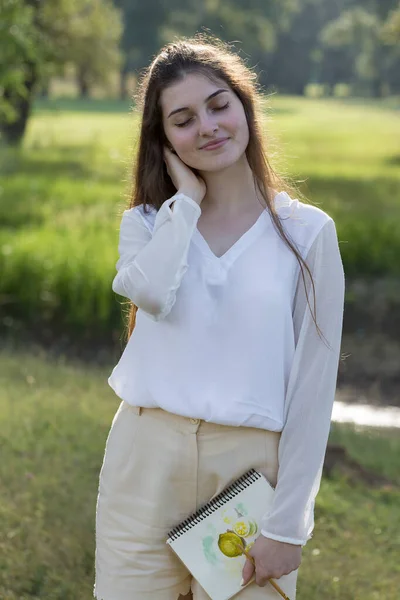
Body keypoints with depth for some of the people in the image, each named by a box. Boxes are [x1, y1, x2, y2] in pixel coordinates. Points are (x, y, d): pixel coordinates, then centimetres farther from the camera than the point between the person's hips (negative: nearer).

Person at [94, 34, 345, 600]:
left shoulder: (307, 232, -2)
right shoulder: (147, 223, 6)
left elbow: (313, 388, -4)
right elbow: (151, 292, -19)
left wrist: (287, 525, -7)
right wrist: (186, 198, -6)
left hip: (251, 465, -2)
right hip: (146, 458, 2)